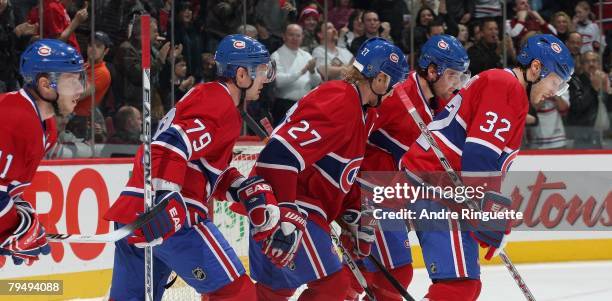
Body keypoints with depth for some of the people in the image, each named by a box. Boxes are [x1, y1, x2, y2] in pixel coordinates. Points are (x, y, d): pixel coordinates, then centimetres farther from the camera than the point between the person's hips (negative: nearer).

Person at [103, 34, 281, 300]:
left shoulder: (202, 95, 25)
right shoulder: (220, 105, -7)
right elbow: (170, 148, -22)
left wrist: (245, 189, 15)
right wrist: (163, 200, -33)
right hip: (171, 218, -10)